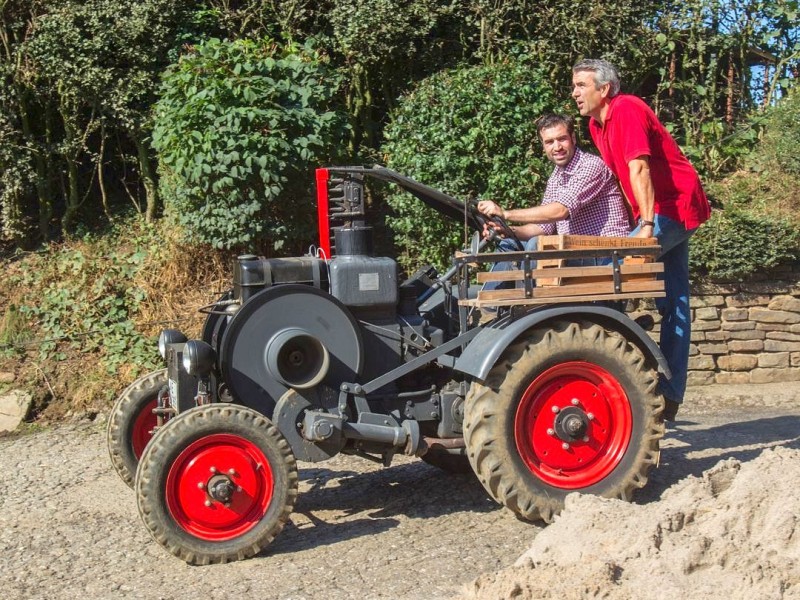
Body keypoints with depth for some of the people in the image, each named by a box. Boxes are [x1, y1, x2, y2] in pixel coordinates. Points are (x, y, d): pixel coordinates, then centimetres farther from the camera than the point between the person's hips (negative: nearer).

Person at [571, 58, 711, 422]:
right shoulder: (596, 124, 12)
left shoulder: (626, 110, -15)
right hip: (659, 213, 9)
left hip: (672, 207, -9)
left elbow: (639, 168, -24)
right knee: (674, 303, 7)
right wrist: (639, 219, 12)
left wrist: (647, 224, -29)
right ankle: (670, 397, 12)